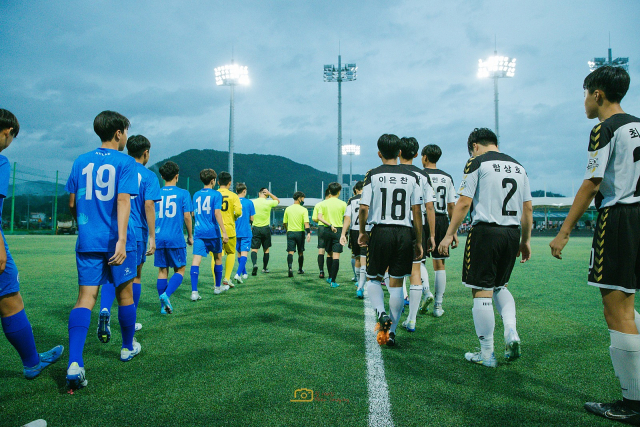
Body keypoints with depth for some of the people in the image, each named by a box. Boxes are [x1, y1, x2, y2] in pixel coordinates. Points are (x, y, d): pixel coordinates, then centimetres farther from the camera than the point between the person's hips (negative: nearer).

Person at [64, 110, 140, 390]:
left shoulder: (81, 162, 10)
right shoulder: (125, 162, -5)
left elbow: (72, 203, 13)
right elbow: (123, 199, -17)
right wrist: (122, 239, -22)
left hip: (87, 240, 3)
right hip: (116, 239, -3)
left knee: (86, 297, 0)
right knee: (125, 293, 14)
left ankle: (74, 363, -16)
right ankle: (128, 348, 31)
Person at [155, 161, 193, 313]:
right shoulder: (183, 193, -2)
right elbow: (187, 216, -5)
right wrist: (190, 236, 7)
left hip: (159, 237, 3)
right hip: (176, 238, -3)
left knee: (162, 270, 10)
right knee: (180, 270, 9)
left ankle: (164, 306, 11)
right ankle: (166, 295, -13)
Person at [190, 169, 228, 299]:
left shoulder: (196, 195, 10)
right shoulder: (216, 194, -5)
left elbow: (193, 214, 17)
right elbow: (217, 213, -14)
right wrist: (224, 231, -16)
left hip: (198, 232, 3)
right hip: (213, 232, -3)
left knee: (196, 259, -6)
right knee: (218, 258, 16)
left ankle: (194, 292, -18)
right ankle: (218, 287, 29)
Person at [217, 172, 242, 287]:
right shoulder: (233, 196, -1)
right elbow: (238, 212, -12)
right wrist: (234, 218, 8)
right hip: (229, 229, -1)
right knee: (231, 253, 18)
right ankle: (227, 278, 11)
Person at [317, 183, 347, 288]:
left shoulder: (324, 203, 2)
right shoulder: (342, 204, -4)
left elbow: (319, 217, -7)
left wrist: (330, 225, -10)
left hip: (327, 230, 3)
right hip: (339, 230, -3)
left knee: (330, 254, 18)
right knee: (336, 256, -5)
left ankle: (330, 277, 30)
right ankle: (333, 281, -8)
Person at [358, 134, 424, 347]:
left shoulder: (373, 175, -2)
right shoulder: (411, 177, 4)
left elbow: (364, 208, -7)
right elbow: (417, 212, 2)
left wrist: (362, 232, 9)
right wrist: (418, 242, 9)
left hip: (381, 231, -2)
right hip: (405, 233, 2)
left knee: (373, 279, 15)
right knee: (396, 283, 9)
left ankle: (382, 314, -9)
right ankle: (391, 332, 14)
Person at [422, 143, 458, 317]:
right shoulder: (447, 178, 9)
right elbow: (451, 207, 8)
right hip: (442, 221, 4)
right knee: (439, 263, 7)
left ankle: (426, 292, -14)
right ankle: (438, 306, 11)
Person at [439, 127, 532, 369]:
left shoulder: (477, 163, -3)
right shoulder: (518, 167, 15)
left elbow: (464, 203, -10)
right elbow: (527, 208, 15)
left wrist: (449, 235, -6)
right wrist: (526, 241, 21)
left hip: (485, 232, -6)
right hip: (512, 233, 7)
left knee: (482, 292, 1)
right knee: (499, 286, 24)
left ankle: (487, 354, 7)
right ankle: (511, 332, 6)